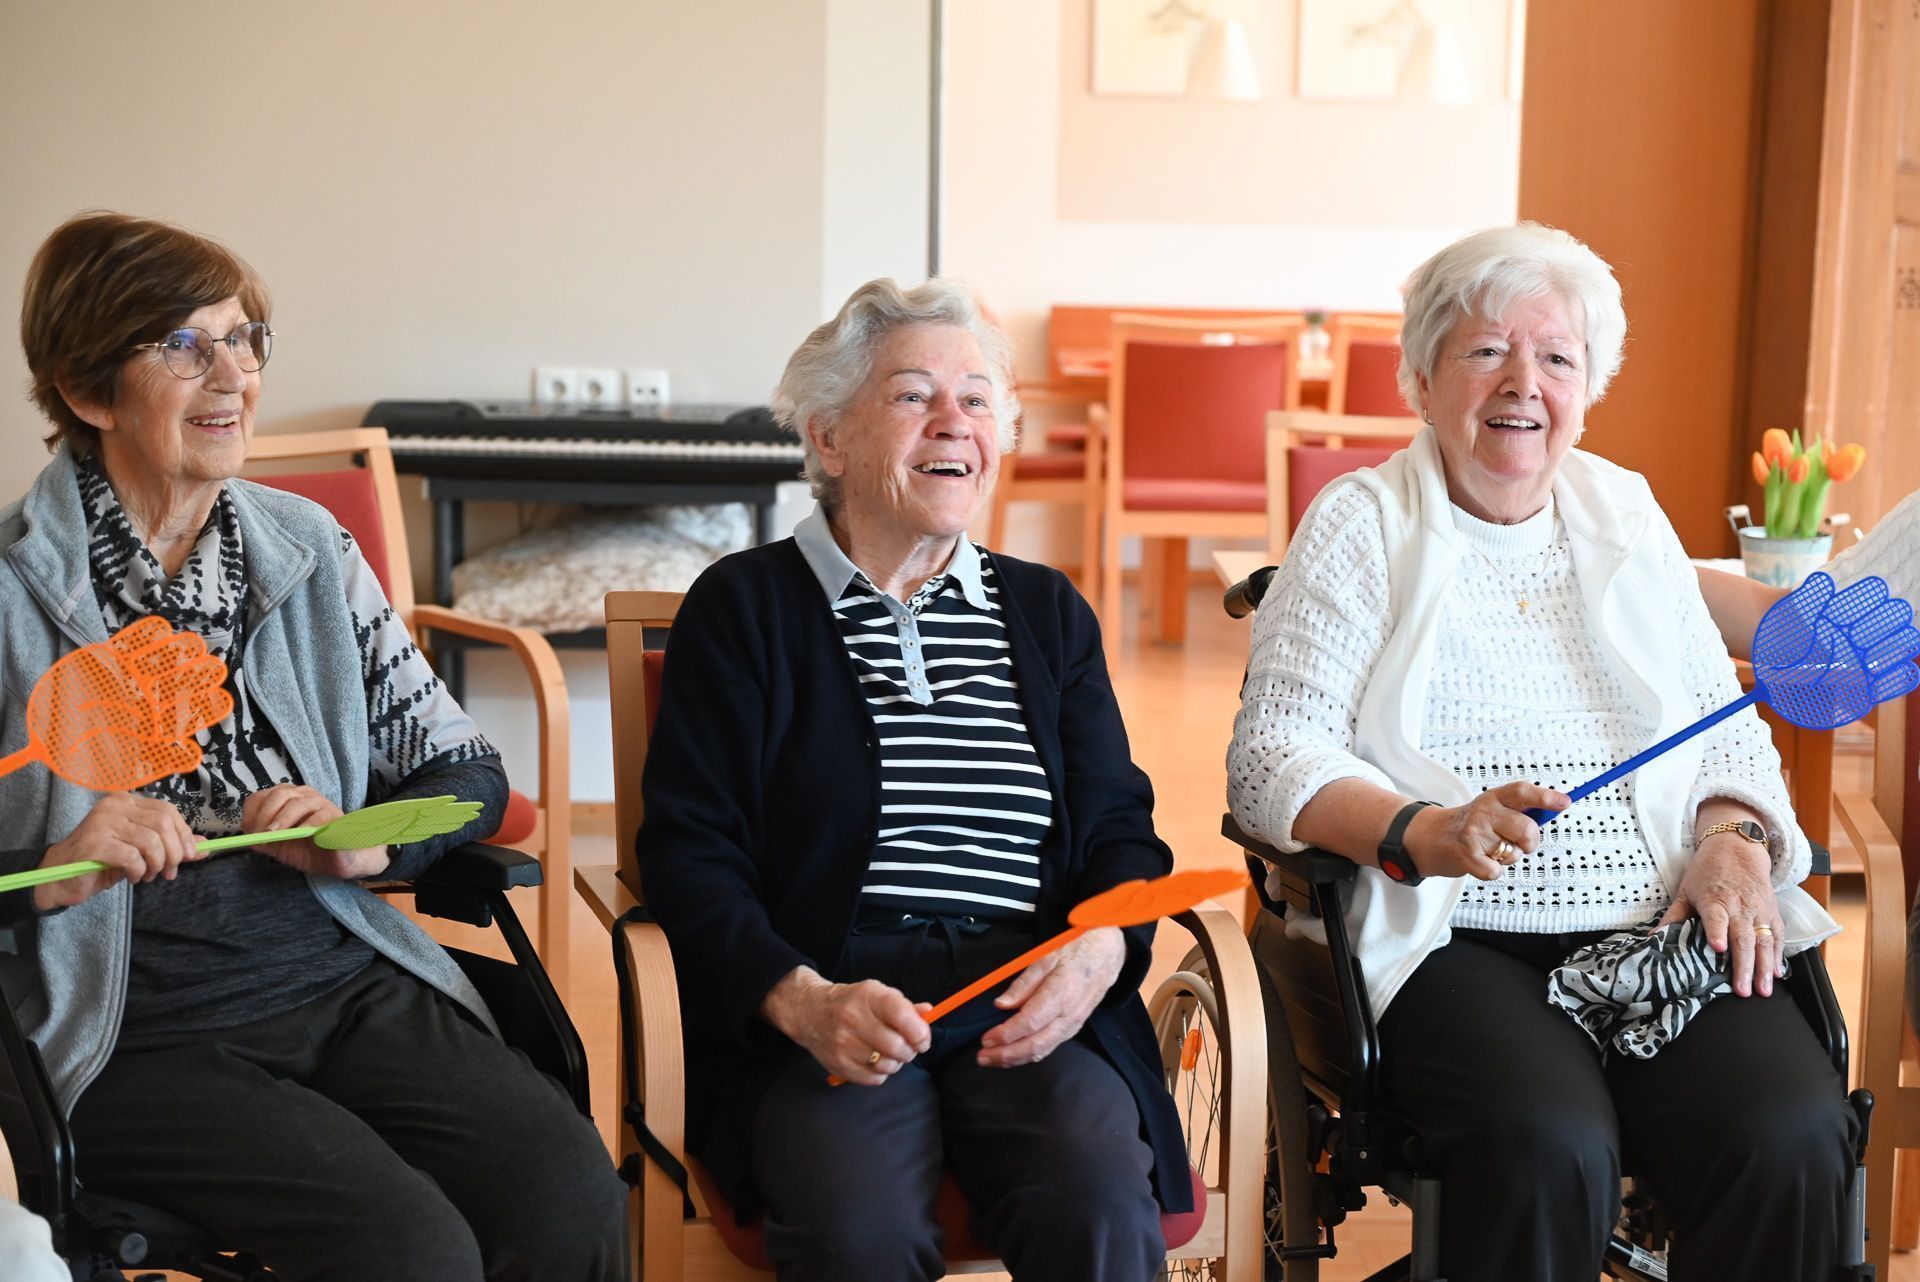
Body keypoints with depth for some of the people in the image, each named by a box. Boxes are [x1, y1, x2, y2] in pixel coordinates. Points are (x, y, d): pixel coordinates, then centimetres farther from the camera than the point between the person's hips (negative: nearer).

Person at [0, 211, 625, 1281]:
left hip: (348, 981, 4)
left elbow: (468, 774, 14)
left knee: (572, 1193, -22)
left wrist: (367, 843, -6)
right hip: (138, 1038, -4)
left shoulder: (310, 551, 11)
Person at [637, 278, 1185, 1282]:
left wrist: (1098, 951, -8)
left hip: (1028, 1005, 3)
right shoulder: (743, 607, 9)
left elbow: (1118, 826, 16)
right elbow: (689, 854, 1)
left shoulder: (1048, 613, 21)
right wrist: (801, 1000, -17)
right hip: (819, 1013, -3)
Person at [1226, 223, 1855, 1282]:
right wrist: (1421, 833, -21)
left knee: (1791, 1136, -25)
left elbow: (1726, 727, 20)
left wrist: (1733, 841, -1)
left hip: (1665, 932, 4)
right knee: (1551, 1144, -33)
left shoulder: (1626, 514, 17)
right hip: (1461, 945, -3)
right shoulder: (1362, 525, 4)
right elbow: (1271, 757, -4)